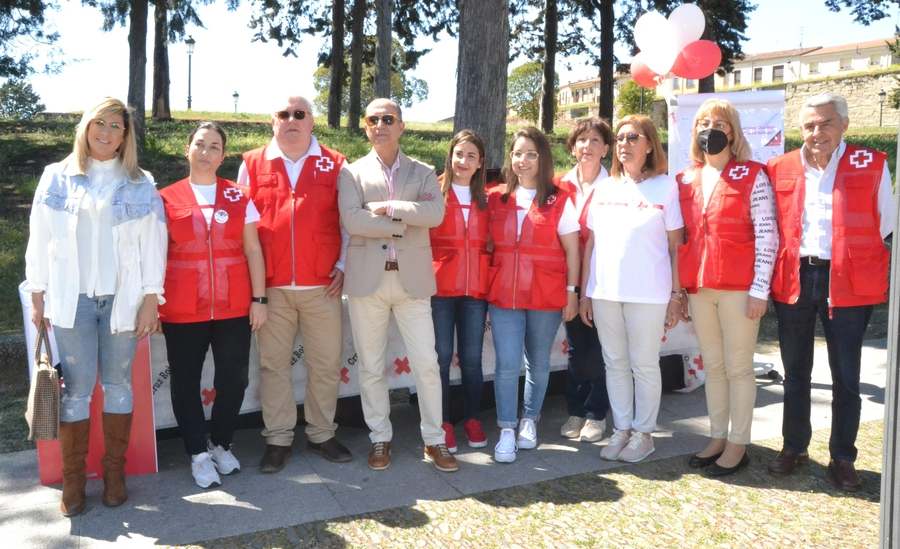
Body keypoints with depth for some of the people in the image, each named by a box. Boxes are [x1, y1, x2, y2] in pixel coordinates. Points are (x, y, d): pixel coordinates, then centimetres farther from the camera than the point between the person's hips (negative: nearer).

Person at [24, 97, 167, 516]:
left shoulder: (140, 185, 5)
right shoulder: (57, 178, 6)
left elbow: (152, 246, 2)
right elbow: (40, 242, 7)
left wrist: (151, 300, -3)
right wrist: (38, 297, 4)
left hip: (122, 299, 0)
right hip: (72, 298, 0)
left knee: (118, 383, 5)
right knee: (76, 387, 0)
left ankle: (114, 470, 17)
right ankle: (73, 477, 12)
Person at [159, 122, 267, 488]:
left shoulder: (238, 197, 6)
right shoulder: (166, 199, 4)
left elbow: (253, 251, 5)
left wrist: (258, 299, -1)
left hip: (233, 306, 1)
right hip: (182, 309, -1)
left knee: (234, 379, 4)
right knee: (185, 382, 6)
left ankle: (221, 444, 25)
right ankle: (198, 453, 22)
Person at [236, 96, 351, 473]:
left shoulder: (334, 165, 6)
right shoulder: (253, 164, 7)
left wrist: (342, 266, 1)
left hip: (323, 285, 0)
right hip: (272, 286, 0)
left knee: (326, 363, 6)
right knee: (273, 364, 6)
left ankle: (321, 435, 22)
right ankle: (278, 440, 18)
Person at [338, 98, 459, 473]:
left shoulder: (423, 172, 10)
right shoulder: (353, 173, 7)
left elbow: (436, 213, -10)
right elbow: (351, 219, -12)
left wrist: (387, 208, -13)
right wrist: (403, 224, -11)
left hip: (412, 278, 0)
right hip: (368, 279, 0)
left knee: (427, 363, 1)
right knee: (370, 366, 8)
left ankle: (435, 440, 15)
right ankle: (380, 438, 23)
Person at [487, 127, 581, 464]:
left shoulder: (558, 202, -1)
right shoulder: (496, 199, 7)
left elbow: (572, 250, 0)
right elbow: (489, 244, 12)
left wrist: (571, 291, -4)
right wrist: (486, 286, 5)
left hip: (546, 295, -1)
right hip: (504, 294, 2)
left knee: (538, 362, 11)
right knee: (507, 363, -4)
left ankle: (530, 420, 29)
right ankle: (507, 431, 6)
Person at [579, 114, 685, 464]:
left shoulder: (665, 187, -1)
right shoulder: (604, 189, 10)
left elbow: (676, 245, -2)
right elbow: (591, 243, 11)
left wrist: (676, 295, -6)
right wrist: (585, 292, 7)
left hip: (648, 293, -4)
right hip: (604, 291, 4)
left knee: (644, 365, 6)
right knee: (615, 363, 11)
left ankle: (643, 433, 20)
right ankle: (621, 429, 24)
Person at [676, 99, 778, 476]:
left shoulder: (752, 176, -3)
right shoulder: (686, 180, 11)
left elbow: (767, 236, -7)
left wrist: (759, 290, -12)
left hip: (738, 287, -5)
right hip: (699, 288, 5)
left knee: (738, 368, 3)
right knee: (712, 367, 13)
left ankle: (737, 445, 15)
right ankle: (717, 438, 25)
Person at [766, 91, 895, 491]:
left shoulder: (871, 166, -3)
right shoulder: (780, 169, 3)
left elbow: (884, 223, 6)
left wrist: (853, 255, 4)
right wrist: (787, 262, 7)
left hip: (847, 282, -2)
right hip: (794, 280, 2)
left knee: (846, 377, 6)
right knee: (795, 372, 13)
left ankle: (843, 458, 21)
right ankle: (794, 447, 28)